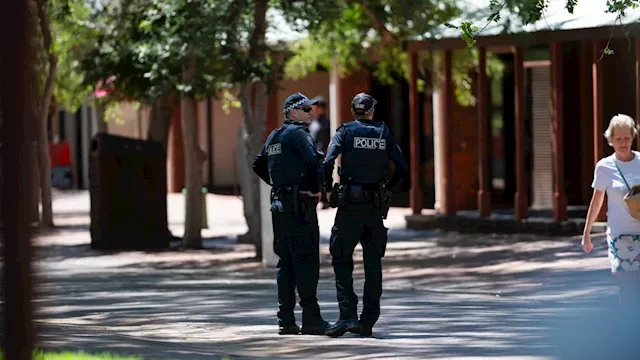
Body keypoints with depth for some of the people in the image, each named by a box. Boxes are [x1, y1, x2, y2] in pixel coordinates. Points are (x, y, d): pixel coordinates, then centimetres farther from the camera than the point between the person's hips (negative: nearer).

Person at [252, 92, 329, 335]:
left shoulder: (274, 137, 17)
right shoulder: (298, 133, -9)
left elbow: (259, 165, 29)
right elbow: (312, 160, -25)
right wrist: (316, 188, -12)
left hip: (279, 205, 8)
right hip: (300, 205, -8)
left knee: (285, 262, 9)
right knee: (306, 260, -6)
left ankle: (286, 320, 7)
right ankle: (311, 319, -7)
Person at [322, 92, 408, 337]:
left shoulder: (346, 131, -2)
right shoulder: (383, 133, 6)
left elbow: (327, 163, -14)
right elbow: (402, 166, 3)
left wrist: (328, 189, 1)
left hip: (350, 205, -3)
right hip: (376, 206, 3)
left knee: (341, 259, 3)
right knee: (373, 262, 8)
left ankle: (347, 315, -10)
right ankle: (368, 322, 7)